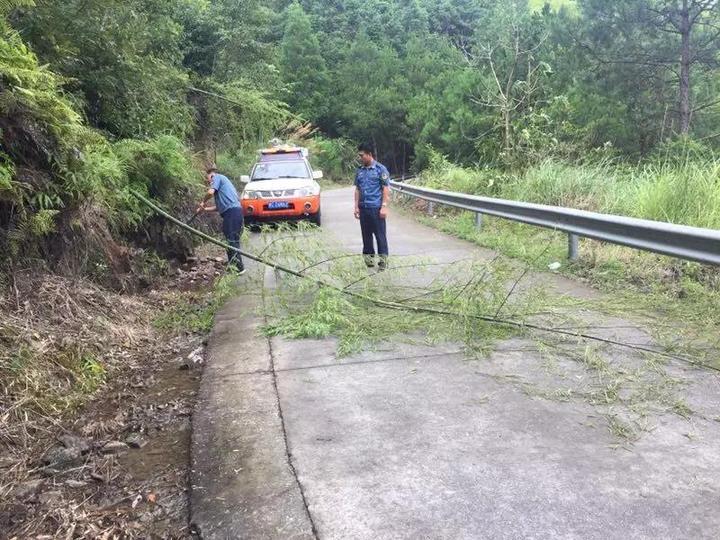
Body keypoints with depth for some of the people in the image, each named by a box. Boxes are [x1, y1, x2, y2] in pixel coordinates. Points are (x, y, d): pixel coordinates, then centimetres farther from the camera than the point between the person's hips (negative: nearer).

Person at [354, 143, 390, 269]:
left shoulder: (380, 169, -4)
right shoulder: (360, 170, 12)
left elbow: (386, 188, -7)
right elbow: (357, 189, 16)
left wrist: (384, 206, -13)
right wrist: (356, 206, 9)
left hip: (376, 208, -5)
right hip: (363, 208, 6)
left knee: (380, 234, -1)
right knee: (366, 234, 10)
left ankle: (383, 258, 5)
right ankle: (369, 256, 21)